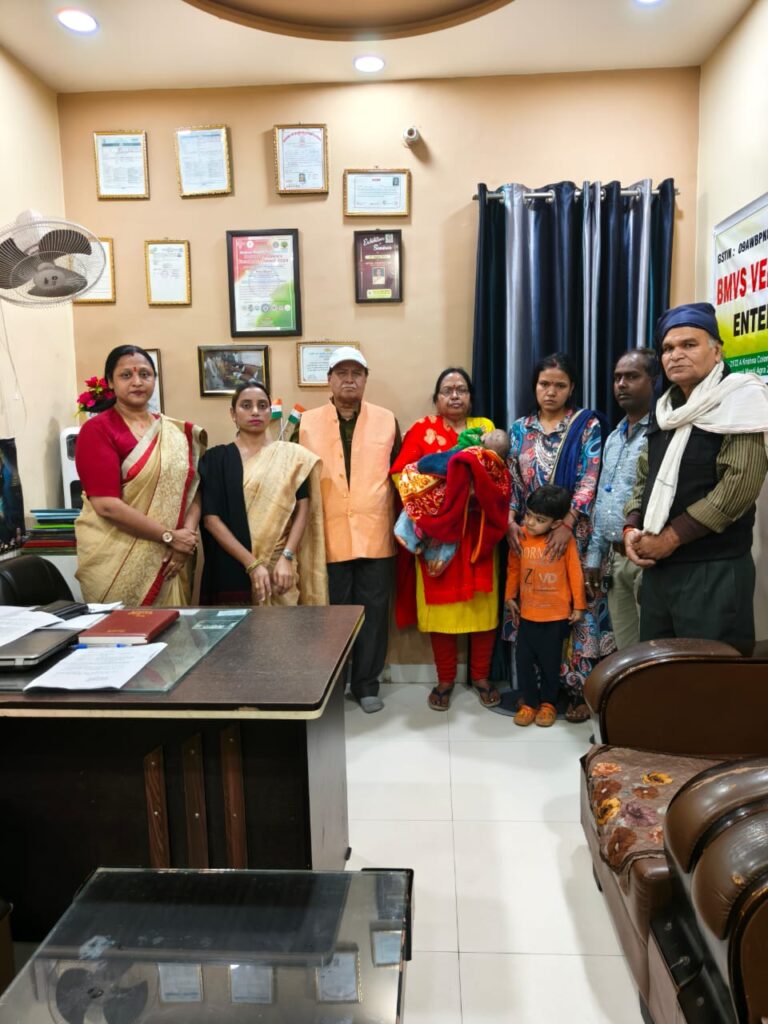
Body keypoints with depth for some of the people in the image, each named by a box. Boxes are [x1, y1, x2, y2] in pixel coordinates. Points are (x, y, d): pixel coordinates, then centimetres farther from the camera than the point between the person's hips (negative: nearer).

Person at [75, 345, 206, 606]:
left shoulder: (178, 431, 9)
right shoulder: (97, 430, -7)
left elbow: (194, 491, 6)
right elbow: (106, 505, -15)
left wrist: (187, 535, -11)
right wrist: (170, 536, -15)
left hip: (171, 559, 5)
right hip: (116, 560, -4)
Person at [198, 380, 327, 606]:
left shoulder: (292, 456, 5)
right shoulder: (216, 458, 2)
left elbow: (303, 509, 1)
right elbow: (211, 519, -5)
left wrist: (287, 557, -12)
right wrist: (252, 564, -13)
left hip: (280, 567, 1)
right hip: (232, 567, 0)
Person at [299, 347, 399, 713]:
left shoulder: (387, 420, 7)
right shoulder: (307, 422, 4)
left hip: (375, 535, 1)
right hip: (327, 537, 0)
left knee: (373, 612, 7)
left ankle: (367, 684, 22)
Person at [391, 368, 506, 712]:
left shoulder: (486, 427, 11)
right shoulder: (421, 430, 4)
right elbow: (400, 472, -6)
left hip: (477, 532, 2)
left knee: (482, 603, 4)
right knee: (441, 604, 3)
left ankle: (480, 676, 22)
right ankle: (445, 680, 18)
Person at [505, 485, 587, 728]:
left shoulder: (565, 540, -14)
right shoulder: (520, 537, -6)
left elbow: (575, 573, -7)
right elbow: (513, 568, 6)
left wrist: (578, 605, -3)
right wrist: (510, 597, 9)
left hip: (556, 615, -3)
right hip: (527, 613, 3)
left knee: (550, 660, 10)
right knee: (523, 659, 6)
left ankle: (548, 703, 29)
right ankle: (529, 702, 23)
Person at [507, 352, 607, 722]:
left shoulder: (587, 425, -1)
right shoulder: (520, 429, 9)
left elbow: (589, 480, -10)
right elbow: (511, 481, 8)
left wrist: (566, 524, -20)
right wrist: (510, 521, -7)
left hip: (572, 533, -3)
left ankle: (578, 688, 11)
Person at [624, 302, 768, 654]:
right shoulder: (665, 409, 14)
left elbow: (739, 486, -18)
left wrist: (671, 537, -16)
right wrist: (631, 529, 1)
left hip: (714, 571, -7)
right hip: (657, 567, 7)